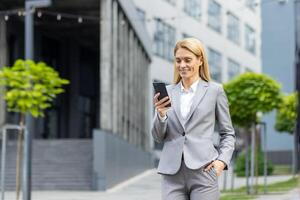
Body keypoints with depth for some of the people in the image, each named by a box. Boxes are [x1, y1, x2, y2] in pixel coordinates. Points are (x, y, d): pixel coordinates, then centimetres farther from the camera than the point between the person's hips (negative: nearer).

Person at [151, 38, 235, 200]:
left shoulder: (215, 90, 5)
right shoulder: (167, 92, 11)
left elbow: (228, 133, 10)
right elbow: (158, 137, 11)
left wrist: (222, 160, -6)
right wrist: (160, 114, -8)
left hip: (203, 170, -2)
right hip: (172, 173, 2)